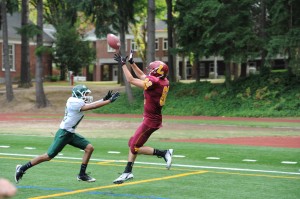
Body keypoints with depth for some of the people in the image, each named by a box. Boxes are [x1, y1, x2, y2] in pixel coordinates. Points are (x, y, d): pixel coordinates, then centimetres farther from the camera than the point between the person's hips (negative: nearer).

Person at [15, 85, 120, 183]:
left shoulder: (78, 102, 6)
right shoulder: (74, 103, -21)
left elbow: (91, 104, 7)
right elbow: (92, 106, -23)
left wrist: (105, 99, -3)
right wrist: (109, 101, -20)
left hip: (71, 134, 10)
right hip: (63, 133, -10)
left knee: (89, 148, 1)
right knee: (48, 156, -6)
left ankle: (82, 174, 9)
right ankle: (22, 168, 6)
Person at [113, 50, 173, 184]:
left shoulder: (154, 83, -21)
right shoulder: (163, 82, 5)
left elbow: (131, 80, -12)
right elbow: (141, 76, 20)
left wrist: (123, 64, -2)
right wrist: (131, 62, 21)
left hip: (151, 120, -10)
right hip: (154, 119, 10)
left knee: (135, 148, -1)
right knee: (132, 143, 16)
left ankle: (164, 153, -3)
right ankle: (127, 172, 22)